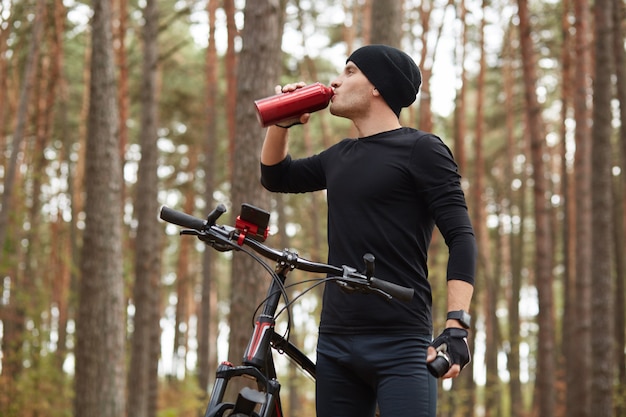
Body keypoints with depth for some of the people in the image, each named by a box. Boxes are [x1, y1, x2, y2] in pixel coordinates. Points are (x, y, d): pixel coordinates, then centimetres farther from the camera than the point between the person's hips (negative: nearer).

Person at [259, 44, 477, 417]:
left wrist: (457, 326, -19)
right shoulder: (340, 156, 18)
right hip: (335, 343, 7)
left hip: (400, 347, -7)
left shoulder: (421, 150, -2)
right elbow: (276, 177, 33)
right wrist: (282, 122, 15)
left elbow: (461, 237, -8)